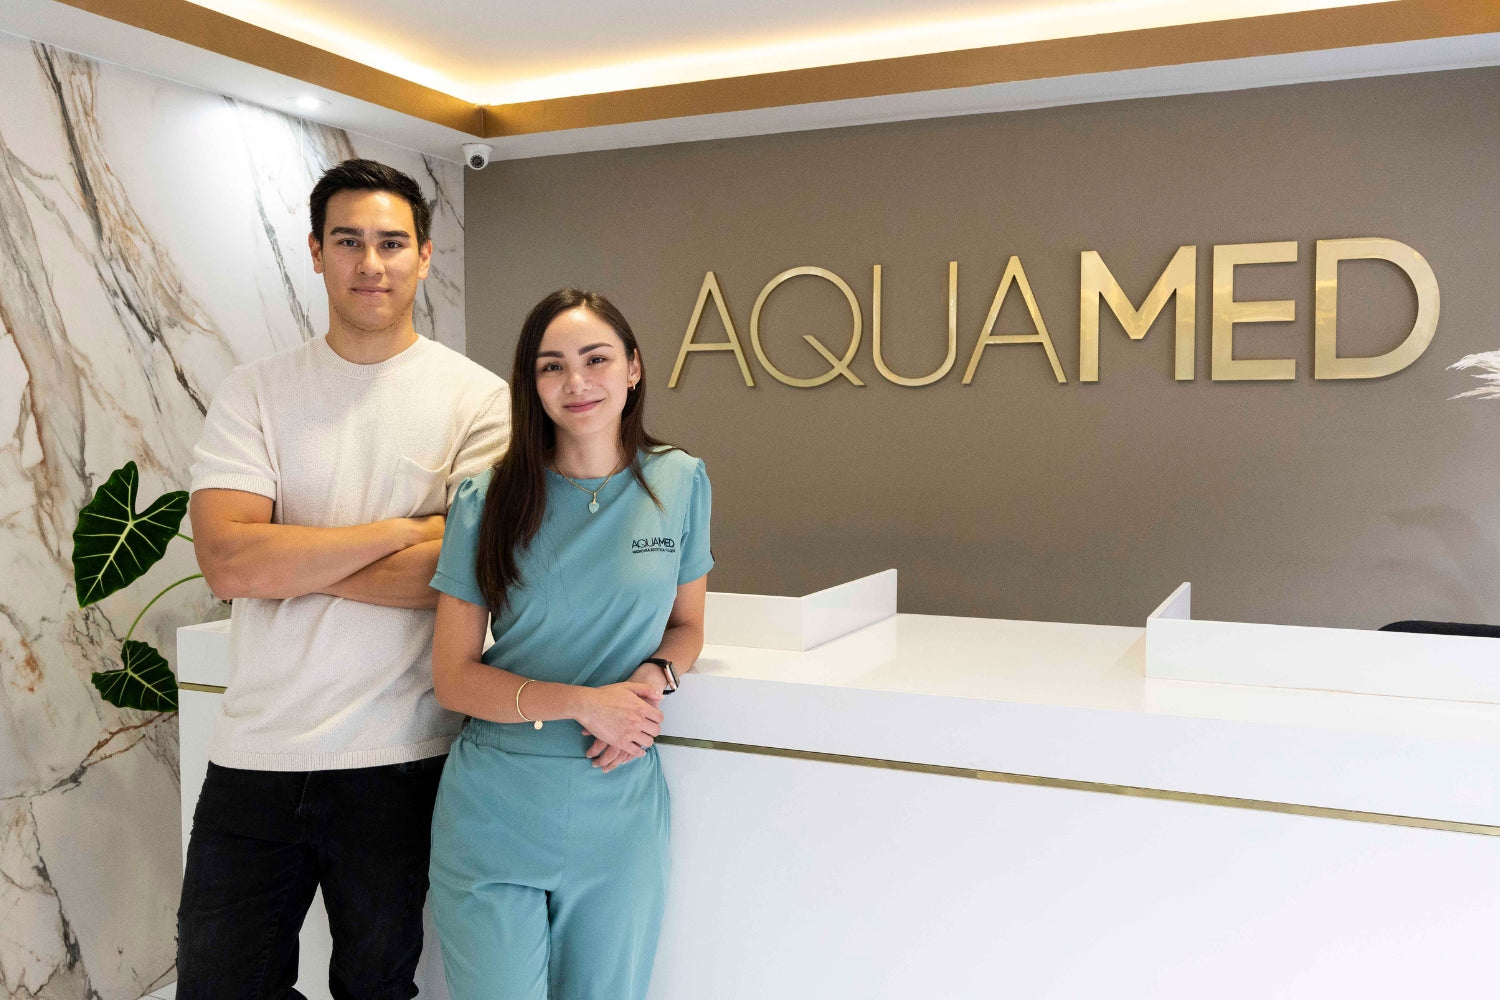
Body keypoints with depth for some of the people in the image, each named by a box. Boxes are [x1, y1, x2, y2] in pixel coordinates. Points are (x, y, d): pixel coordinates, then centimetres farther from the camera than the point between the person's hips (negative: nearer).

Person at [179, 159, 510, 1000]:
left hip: (399, 759, -1)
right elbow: (228, 561, -12)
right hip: (255, 751, 2)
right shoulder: (254, 394, 1)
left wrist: (286, 558, -11)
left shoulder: (479, 399, -4)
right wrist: (403, 529, -14)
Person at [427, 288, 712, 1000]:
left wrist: (653, 677, -10)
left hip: (620, 814, 1)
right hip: (494, 814, -1)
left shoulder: (679, 483, -1)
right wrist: (581, 702, -17)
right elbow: (453, 678, -4)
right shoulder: (487, 502, -5)